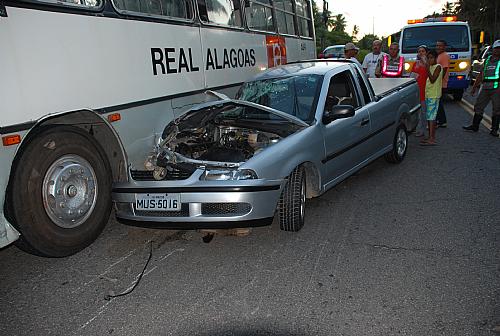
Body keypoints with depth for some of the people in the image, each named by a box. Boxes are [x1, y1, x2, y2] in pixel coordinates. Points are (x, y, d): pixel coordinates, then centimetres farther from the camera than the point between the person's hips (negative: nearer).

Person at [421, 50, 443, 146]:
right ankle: (431, 137, 16)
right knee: (429, 116, 10)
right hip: (428, 94, 9)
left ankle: (432, 139, -14)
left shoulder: (438, 67, -7)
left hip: (434, 95, -9)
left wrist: (427, 68, -21)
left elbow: (433, 80, -19)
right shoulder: (430, 67, 17)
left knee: (431, 116, -13)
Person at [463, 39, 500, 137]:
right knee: (478, 106, 8)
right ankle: (475, 126, 19)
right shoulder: (487, 59, 16)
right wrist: (474, 87, 18)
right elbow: (481, 74, 21)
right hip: (485, 88, 5)